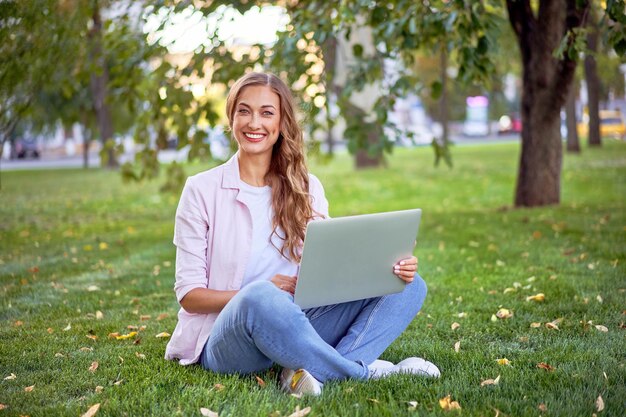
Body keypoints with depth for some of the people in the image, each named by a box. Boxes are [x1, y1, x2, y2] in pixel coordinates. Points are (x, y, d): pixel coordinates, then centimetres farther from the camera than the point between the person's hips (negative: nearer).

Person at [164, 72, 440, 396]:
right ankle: (365, 370, -21)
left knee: (409, 286, -9)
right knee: (260, 297, -39)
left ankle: (315, 372, -28)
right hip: (226, 341, -4)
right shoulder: (202, 190, -1)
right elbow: (189, 294, -4)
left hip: (297, 327, 5)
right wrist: (261, 294, -21)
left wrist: (391, 269, -12)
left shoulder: (307, 188, 11)